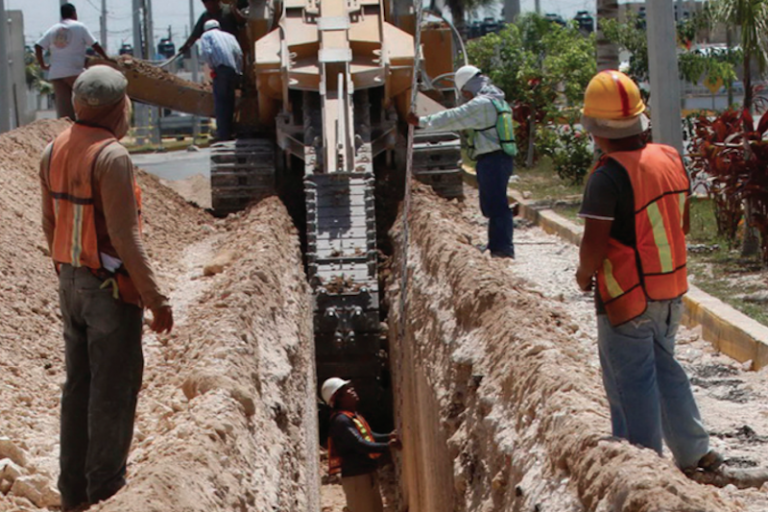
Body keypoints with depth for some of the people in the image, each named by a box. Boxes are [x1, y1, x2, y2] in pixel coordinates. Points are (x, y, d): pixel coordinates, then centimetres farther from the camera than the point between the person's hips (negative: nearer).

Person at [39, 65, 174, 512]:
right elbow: (125, 237, -22)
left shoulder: (55, 151, 5)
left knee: (79, 385, 15)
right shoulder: (112, 157, -20)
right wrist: (156, 298, -17)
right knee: (114, 388, 2)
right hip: (112, 288, -8)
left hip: (72, 281, 8)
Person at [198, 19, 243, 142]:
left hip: (221, 70, -5)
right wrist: (239, 71, 11)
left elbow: (206, 53, -6)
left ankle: (223, 135, -10)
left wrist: (212, 67, 5)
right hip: (235, 71, 5)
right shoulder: (229, 36, 26)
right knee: (229, 102, 14)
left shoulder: (206, 35, 14)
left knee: (220, 103, -4)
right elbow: (239, 54, 11)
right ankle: (228, 132, 17)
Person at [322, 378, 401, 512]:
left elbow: (370, 436, 17)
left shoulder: (354, 416, 15)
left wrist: (388, 437, 0)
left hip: (368, 475, 10)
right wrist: (387, 446, -27)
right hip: (356, 477, -10)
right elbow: (360, 444, -25)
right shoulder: (341, 420, -18)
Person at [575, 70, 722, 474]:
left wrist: (585, 273, -4)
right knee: (664, 368, 22)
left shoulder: (609, 176, -23)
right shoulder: (670, 159, 0)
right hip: (671, 289, 7)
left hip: (627, 295, -7)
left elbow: (594, 244, -23)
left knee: (632, 383, 5)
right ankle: (695, 451, 26)